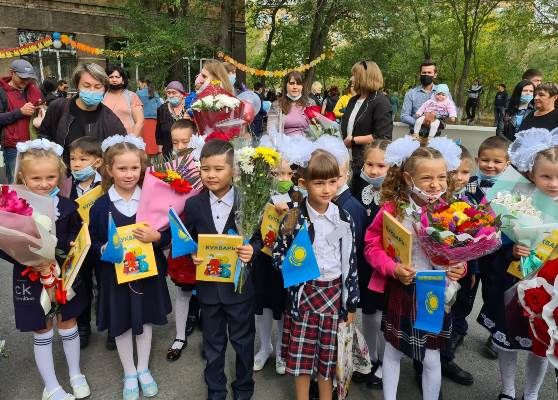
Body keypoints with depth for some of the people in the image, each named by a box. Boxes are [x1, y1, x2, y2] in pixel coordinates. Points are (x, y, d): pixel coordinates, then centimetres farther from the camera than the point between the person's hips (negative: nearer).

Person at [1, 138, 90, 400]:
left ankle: (76, 375, 38)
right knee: (42, 331, 13)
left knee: (67, 323, 18)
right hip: (32, 278, -2)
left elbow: (78, 235, 6)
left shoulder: (66, 206, -7)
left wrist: (72, 246, -14)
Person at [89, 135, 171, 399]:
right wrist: (104, 249, -22)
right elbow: (92, 242, -2)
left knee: (145, 319, 16)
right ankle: (129, 373, 36)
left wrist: (156, 237, -23)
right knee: (121, 323, 14)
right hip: (115, 273, 0)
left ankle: (143, 369, 38)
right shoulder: (100, 206, -8)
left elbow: (168, 235, -3)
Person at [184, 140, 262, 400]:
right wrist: (193, 255, -16)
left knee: (243, 342, 16)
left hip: (240, 286, -2)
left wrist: (252, 250, -25)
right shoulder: (193, 204, -3)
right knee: (213, 345, 19)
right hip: (208, 287, 2)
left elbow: (259, 238, -5)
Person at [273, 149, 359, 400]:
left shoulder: (344, 219, -6)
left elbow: (351, 262, -1)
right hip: (302, 292, 0)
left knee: (328, 353, 14)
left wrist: (351, 303, 1)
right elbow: (278, 255, -2)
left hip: (333, 292, 1)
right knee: (301, 353, 9)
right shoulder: (293, 218, -8)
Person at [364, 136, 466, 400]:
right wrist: (392, 269, -23)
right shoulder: (392, 209, -14)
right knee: (393, 352, 17)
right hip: (400, 291, -1)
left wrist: (459, 267, -13)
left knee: (432, 359, 15)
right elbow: (372, 245, -10)